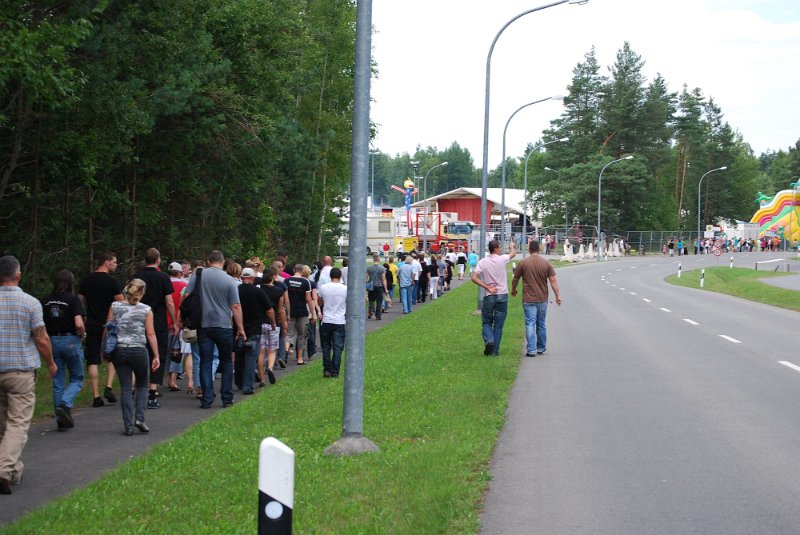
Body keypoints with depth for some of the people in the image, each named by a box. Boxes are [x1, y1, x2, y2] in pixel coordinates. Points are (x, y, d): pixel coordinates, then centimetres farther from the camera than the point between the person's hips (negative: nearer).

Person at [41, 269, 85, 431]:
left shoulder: (45, 301, 2)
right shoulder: (73, 299, -10)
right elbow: (79, 324, -18)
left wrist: (47, 340, 13)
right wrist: (82, 335, 1)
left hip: (52, 342, 4)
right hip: (71, 341, -4)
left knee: (58, 383, 11)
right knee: (76, 379, 11)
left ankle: (61, 419, 13)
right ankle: (65, 405, -14)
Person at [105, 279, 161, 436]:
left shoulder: (115, 306, 1)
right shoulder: (146, 310, -4)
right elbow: (151, 334, -4)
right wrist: (156, 356, 1)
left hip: (119, 351, 2)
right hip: (139, 351, -2)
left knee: (125, 388, 7)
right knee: (142, 385, 17)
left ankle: (129, 425, 3)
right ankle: (139, 418, 1)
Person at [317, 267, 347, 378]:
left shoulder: (323, 288, -3)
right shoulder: (345, 289, -6)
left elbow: (320, 302, 12)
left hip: (326, 321, 1)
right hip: (340, 322, -1)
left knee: (326, 346, 13)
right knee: (338, 348, 2)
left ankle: (327, 370, 10)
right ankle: (335, 372, 1)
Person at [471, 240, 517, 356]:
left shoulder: (483, 262, -4)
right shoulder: (502, 259, -8)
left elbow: (474, 278, -10)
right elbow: (513, 254, 13)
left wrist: (488, 287, -6)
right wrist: (512, 246, 35)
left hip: (489, 296, 1)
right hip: (502, 296, -1)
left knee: (486, 322, 14)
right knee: (498, 325, 6)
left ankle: (488, 339, -13)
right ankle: (495, 350, 7)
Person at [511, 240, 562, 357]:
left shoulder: (523, 263, -5)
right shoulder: (546, 263, 0)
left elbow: (515, 279, 4)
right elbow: (553, 280, -3)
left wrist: (513, 290, 22)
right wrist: (558, 296, 1)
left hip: (528, 299, -3)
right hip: (542, 299, 3)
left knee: (530, 324, -4)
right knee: (541, 324, 15)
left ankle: (531, 350, -10)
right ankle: (541, 348, 25)